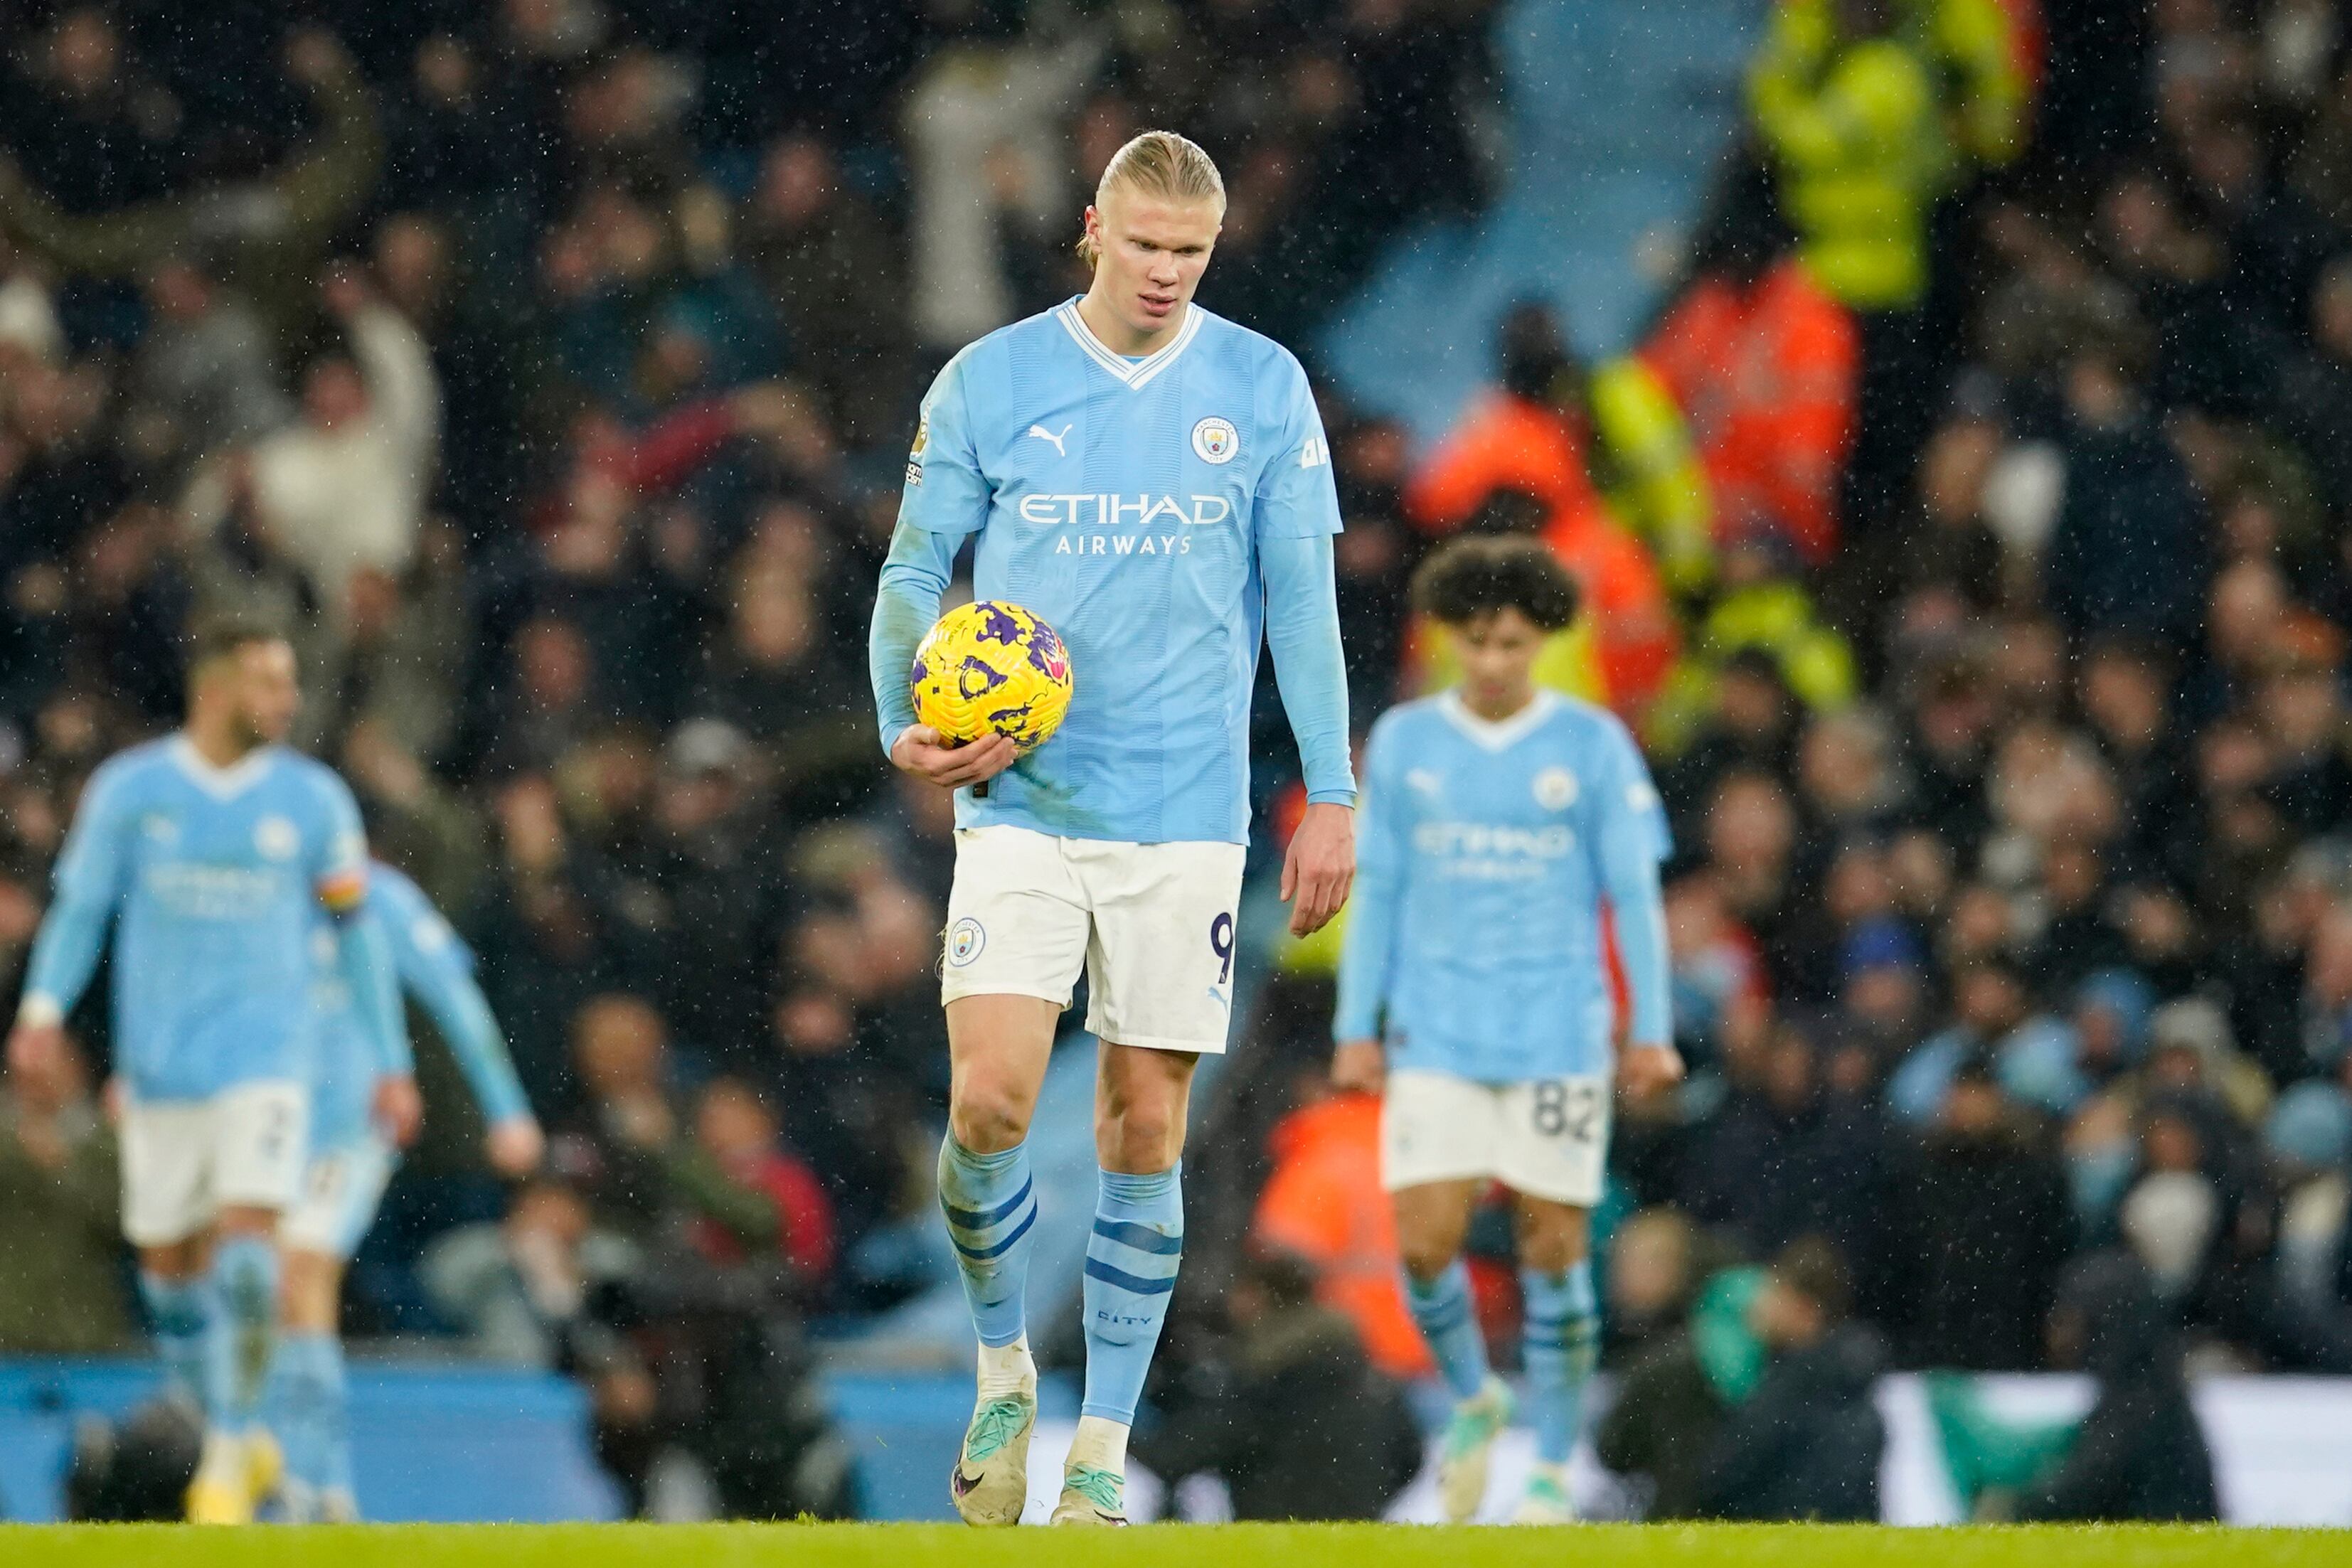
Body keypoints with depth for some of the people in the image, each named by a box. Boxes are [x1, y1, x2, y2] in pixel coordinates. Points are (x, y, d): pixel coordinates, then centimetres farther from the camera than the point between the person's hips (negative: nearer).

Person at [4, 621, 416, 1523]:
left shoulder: (313, 801, 3)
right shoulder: (129, 790, 1)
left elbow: (358, 930, 11)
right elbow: (79, 908, 3)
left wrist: (393, 1063, 10)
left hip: (264, 1057, -1)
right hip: (159, 1065, 1)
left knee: (247, 1243, -17)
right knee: (169, 1263, 7)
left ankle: (228, 1455, -6)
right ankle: (239, 1439, 26)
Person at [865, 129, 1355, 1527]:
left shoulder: (1262, 389, 3)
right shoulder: (989, 384, 2)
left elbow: (1301, 597, 7)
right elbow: (916, 567, 8)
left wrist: (1332, 796, 2)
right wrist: (906, 721, -9)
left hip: (1186, 817, 1)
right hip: (1022, 805, -1)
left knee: (1147, 1131, 2)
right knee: (991, 1100, -14)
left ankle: (1104, 1452, 10)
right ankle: (1003, 1374, 10)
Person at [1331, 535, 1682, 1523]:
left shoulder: (1594, 745, -1)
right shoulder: (1402, 742, 4)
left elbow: (1634, 893, 1)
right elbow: (1378, 893, 9)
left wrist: (1652, 1031, -3)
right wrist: (1356, 1026, 5)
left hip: (1559, 1035, -2)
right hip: (1436, 1038, 2)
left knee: (1553, 1248, -1)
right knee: (1426, 1243, -7)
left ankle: (1554, 1469, 10)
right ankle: (1473, 1400, 21)